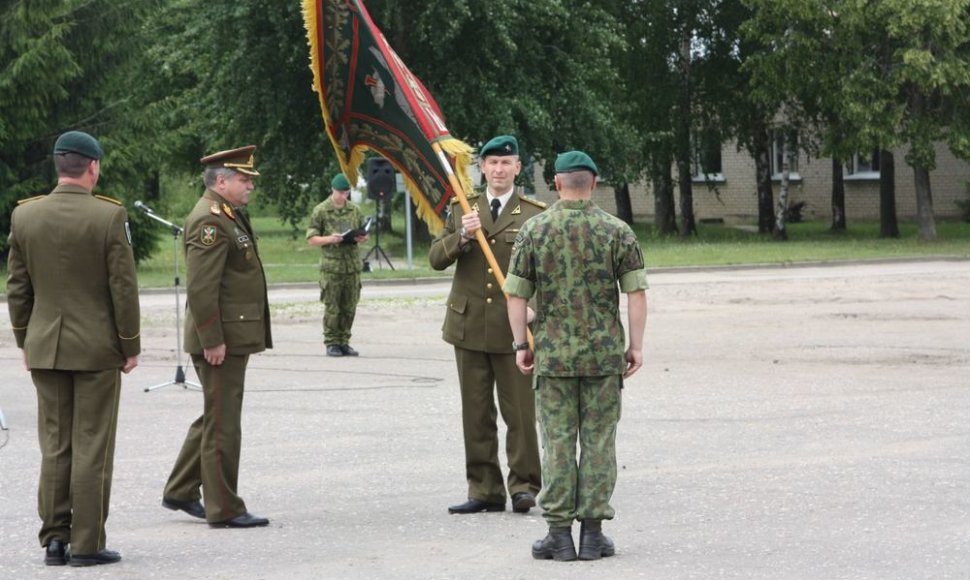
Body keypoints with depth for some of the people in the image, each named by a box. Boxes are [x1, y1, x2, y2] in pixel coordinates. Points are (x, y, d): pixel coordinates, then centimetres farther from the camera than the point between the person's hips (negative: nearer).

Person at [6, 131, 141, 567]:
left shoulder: (24, 216, 0)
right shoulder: (109, 216, -11)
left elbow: (17, 287, 6)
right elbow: (124, 287, -10)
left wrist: (25, 342, 15)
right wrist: (130, 346, 0)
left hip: (45, 348, 4)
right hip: (97, 348, -4)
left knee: (55, 446, 10)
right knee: (92, 447, 1)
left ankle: (54, 539, 11)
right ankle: (87, 544, 2)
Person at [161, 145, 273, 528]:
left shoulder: (231, 216, 16)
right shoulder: (209, 221, -17)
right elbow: (201, 288, -23)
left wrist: (252, 335, 22)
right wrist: (212, 339, -24)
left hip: (235, 335, 11)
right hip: (220, 338, -11)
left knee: (213, 418, 18)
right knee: (222, 424, -3)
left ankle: (180, 492, 27)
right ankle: (224, 509, 3)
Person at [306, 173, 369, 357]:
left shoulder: (355, 210, 11)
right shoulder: (321, 211, -1)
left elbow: (364, 235, 19)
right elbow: (311, 239, -1)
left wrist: (361, 238, -5)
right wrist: (329, 239, -18)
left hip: (353, 265, 4)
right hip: (331, 267, -4)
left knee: (349, 307, 6)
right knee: (332, 308, -3)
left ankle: (344, 342, 14)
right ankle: (331, 343, 4)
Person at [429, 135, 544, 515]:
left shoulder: (535, 214, 3)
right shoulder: (462, 209, 11)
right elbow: (436, 259, 4)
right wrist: (462, 236, -14)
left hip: (515, 328, -3)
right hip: (469, 326, 3)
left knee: (520, 412, -4)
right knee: (476, 414, 7)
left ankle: (523, 486, 6)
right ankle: (484, 490, 13)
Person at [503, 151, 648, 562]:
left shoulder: (534, 230, -1)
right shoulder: (616, 231, -1)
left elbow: (516, 294, -1)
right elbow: (636, 292, -4)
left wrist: (520, 345, 7)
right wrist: (636, 345, 1)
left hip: (553, 355, 0)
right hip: (605, 354, 0)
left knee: (557, 442, 3)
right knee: (599, 442, 5)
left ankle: (559, 533, 2)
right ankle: (593, 532, 4)